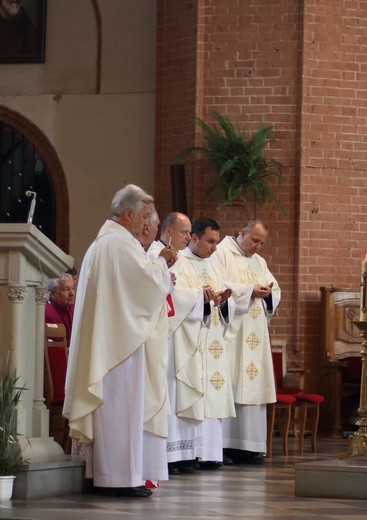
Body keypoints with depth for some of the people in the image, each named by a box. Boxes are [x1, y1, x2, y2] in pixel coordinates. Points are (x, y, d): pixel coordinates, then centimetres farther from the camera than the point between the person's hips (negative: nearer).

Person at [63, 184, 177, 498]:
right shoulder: (122, 243, -15)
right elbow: (150, 282, -18)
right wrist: (162, 262, 1)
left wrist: (159, 271, 14)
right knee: (122, 401, -8)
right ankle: (121, 476, -7)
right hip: (122, 339, -10)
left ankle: (103, 474, 11)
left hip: (103, 340, 10)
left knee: (108, 406, 10)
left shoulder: (101, 242, 18)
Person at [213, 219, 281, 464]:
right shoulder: (221, 253, -2)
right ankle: (223, 443, -10)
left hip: (255, 336, 7)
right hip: (232, 332, -7)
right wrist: (249, 291, -17)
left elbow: (276, 291, 17)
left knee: (252, 387, 4)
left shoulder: (259, 261, 21)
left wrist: (267, 292, -5)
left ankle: (247, 444, 5)